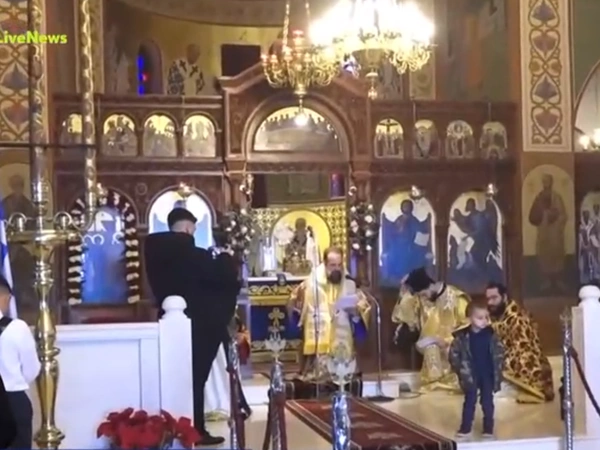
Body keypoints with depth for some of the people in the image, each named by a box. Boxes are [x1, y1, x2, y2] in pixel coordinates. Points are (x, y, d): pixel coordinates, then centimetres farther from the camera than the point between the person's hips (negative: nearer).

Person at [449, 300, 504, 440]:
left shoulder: (491, 335, -5)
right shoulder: (462, 337, -12)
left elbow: (499, 352, 3)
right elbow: (453, 354, -5)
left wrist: (498, 369, -1)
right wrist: (460, 369, -7)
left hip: (488, 375, 1)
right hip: (471, 376, -1)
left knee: (487, 402, 9)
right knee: (469, 401, 7)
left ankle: (488, 428, 19)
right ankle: (465, 428, 16)